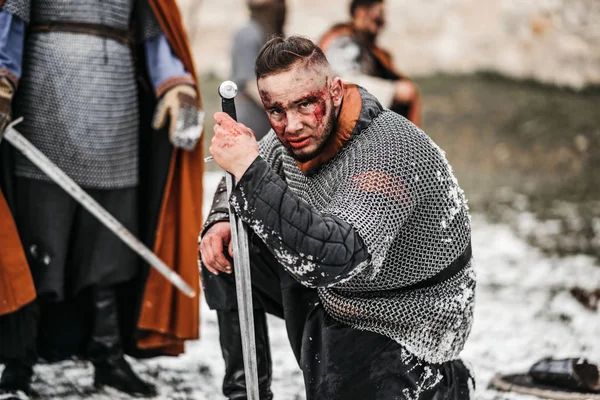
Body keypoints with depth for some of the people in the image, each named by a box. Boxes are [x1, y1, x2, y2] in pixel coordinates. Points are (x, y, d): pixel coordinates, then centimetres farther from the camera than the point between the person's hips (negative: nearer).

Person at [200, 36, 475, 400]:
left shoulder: (389, 152, -33)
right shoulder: (300, 135, -8)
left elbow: (332, 259, -46)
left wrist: (250, 171, -47)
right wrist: (221, 220, -10)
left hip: (393, 327, -8)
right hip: (327, 290, 8)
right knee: (224, 248, 2)